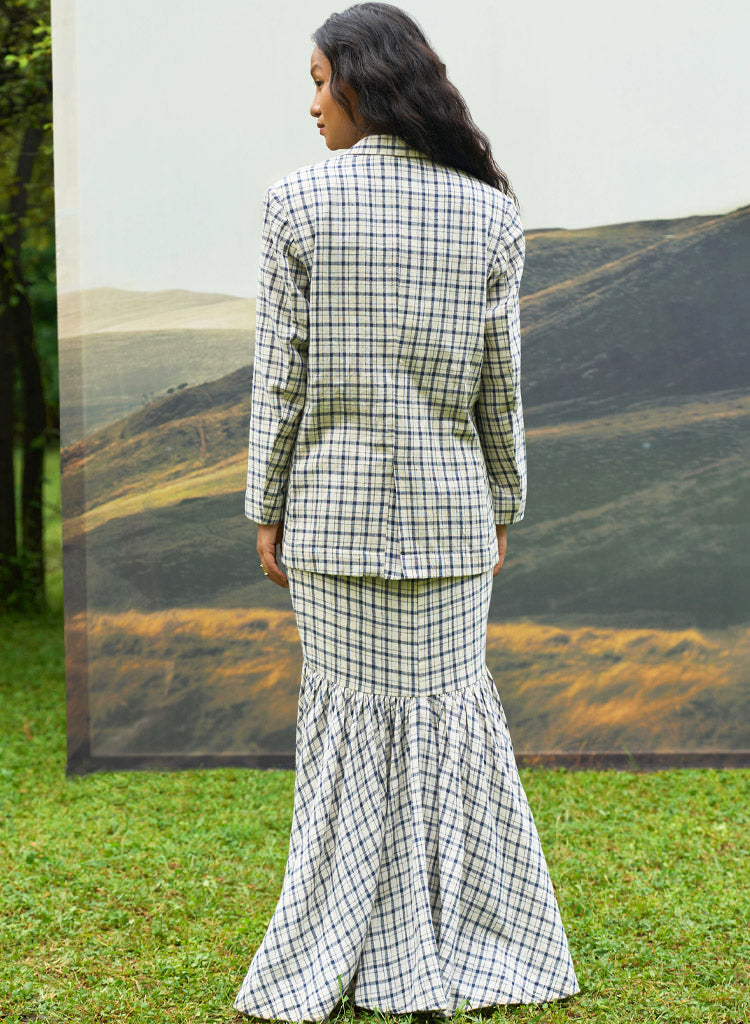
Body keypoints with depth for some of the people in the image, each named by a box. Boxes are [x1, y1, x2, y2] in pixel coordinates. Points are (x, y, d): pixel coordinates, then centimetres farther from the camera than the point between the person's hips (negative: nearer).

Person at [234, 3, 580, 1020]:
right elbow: (500, 384, 1)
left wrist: (266, 509, 1)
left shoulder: (299, 202, -9)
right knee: (449, 704, 12)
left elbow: (280, 374, -7)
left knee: (352, 709, 7)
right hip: (449, 506, 2)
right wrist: (502, 506, 12)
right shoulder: (489, 213, -2)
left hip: (336, 506, -1)